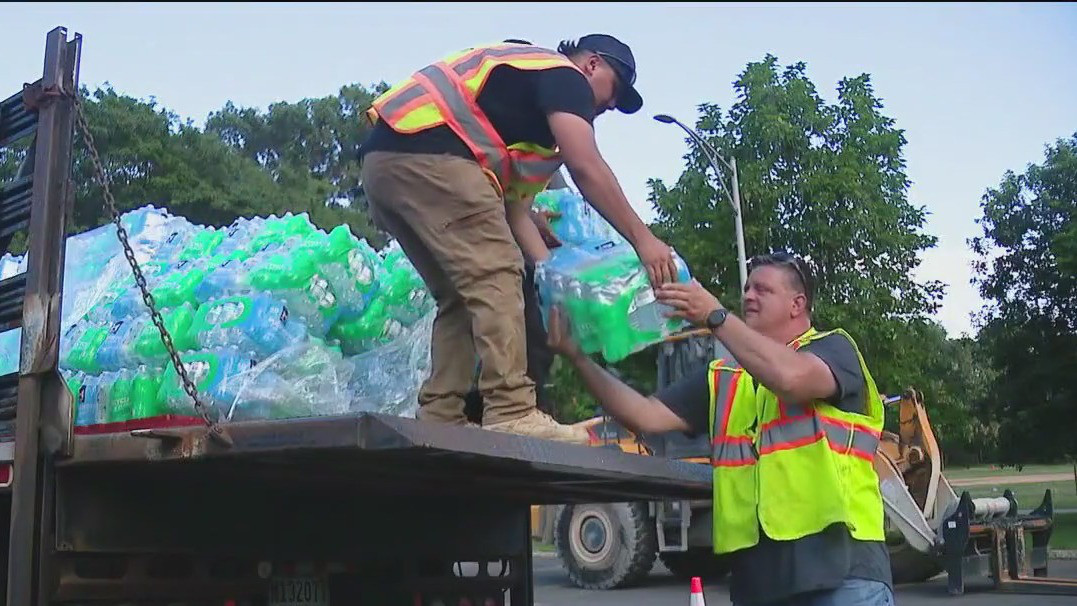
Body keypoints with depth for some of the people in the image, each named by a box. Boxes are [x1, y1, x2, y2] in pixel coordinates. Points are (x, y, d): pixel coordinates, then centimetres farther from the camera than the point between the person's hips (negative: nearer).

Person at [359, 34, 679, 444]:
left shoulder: (527, 119, 32)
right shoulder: (563, 75, 5)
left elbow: (515, 210, 25)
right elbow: (587, 168, -9)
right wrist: (643, 239, -5)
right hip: (426, 153, -10)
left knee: (461, 296, 13)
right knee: (495, 276, -11)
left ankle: (439, 419, 9)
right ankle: (511, 414, -16)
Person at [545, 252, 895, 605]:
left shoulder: (833, 347, 5)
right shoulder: (722, 378, 20)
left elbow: (791, 377, -20)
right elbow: (648, 417, 7)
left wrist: (715, 316, -20)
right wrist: (578, 357, -2)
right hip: (756, 570, 5)